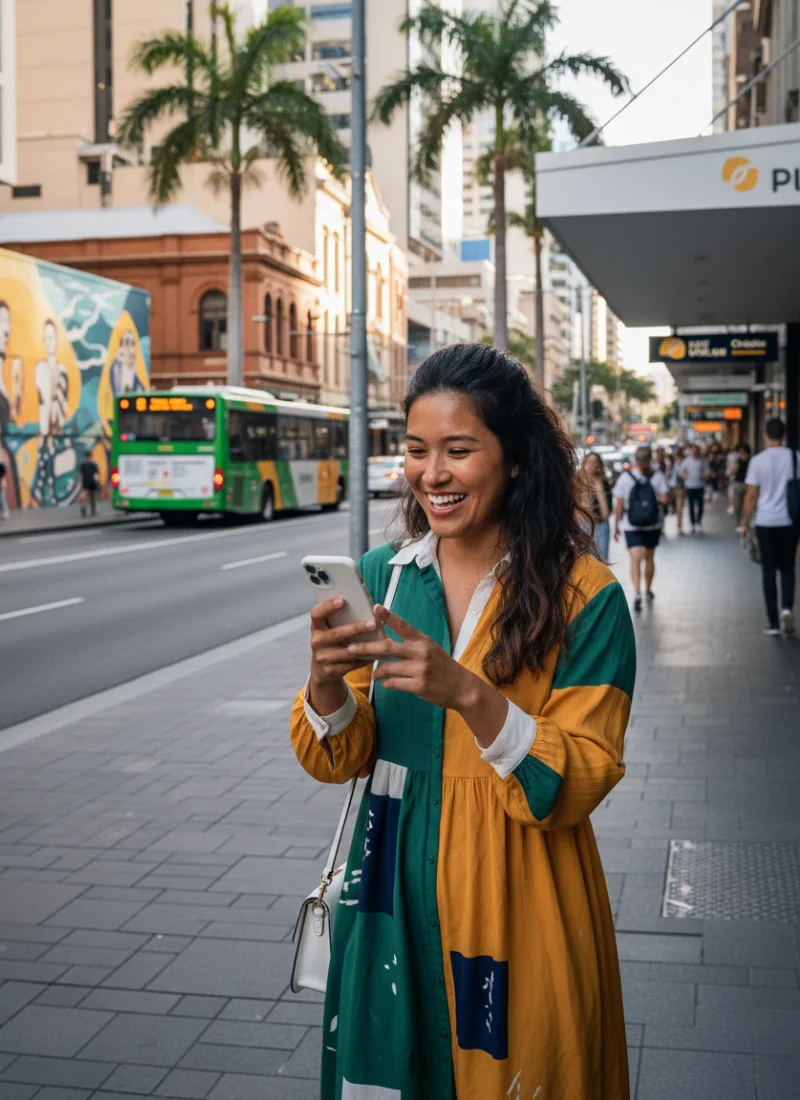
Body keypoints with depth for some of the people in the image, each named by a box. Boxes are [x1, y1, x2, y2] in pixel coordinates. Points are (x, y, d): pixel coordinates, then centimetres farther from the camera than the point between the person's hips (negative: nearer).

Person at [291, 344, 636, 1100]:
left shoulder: (583, 595, -11)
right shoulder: (379, 577, 0)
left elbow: (581, 783, -15)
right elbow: (337, 761, 0)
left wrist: (468, 694, -29)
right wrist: (326, 682, -21)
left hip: (519, 909, -3)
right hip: (393, 897, 4)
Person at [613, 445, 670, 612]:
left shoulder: (625, 477, -7)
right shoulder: (658, 476, -7)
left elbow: (618, 504, -6)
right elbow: (665, 499, -17)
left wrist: (616, 525, 2)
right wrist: (655, 500, 6)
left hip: (631, 526, -2)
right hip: (653, 524, 2)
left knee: (635, 559, -9)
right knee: (649, 557, 18)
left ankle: (637, 592, -29)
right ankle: (648, 591, 33)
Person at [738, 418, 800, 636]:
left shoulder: (758, 461, -6)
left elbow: (751, 496, -5)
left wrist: (744, 523, 4)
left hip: (765, 522, -1)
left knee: (769, 571, 7)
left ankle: (773, 621, 7)